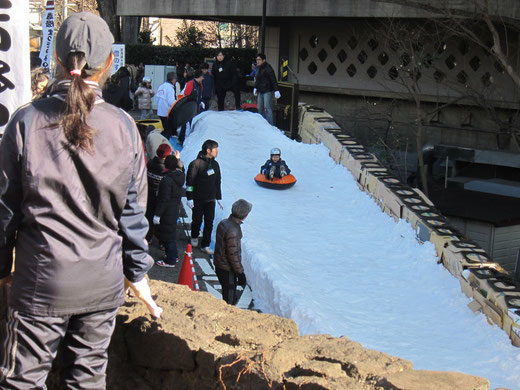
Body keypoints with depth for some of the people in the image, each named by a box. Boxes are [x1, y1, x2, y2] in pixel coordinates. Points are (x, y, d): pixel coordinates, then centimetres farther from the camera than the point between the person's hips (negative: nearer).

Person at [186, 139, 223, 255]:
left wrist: (219, 198, 17)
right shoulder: (196, 164, -13)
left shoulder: (215, 164, 7)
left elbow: (217, 182, 17)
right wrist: (189, 198, -13)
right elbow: (189, 181, -11)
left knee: (209, 222, -1)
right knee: (197, 220, 9)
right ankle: (194, 237, 36)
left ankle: (205, 245, 7)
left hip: (210, 199, 4)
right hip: (198, 199, -4)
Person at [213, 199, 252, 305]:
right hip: (227, 269, -9)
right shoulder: (233, 231, -28)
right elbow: (233, 255, -23)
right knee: (230, 299, 3)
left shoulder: (223, 223, 1)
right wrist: (240, 273, -13)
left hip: (219, 265, 9)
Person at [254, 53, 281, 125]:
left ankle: (270, 125, -12)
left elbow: (273, 80, -17)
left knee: (267, 108, -13)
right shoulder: (258, 68, 12)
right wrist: (255, 88, 19)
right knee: (260, 108, 13)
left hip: (267, 91, -9)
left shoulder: (268, 68, -14)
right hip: (260, 91, 9)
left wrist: (276, 90, -22)